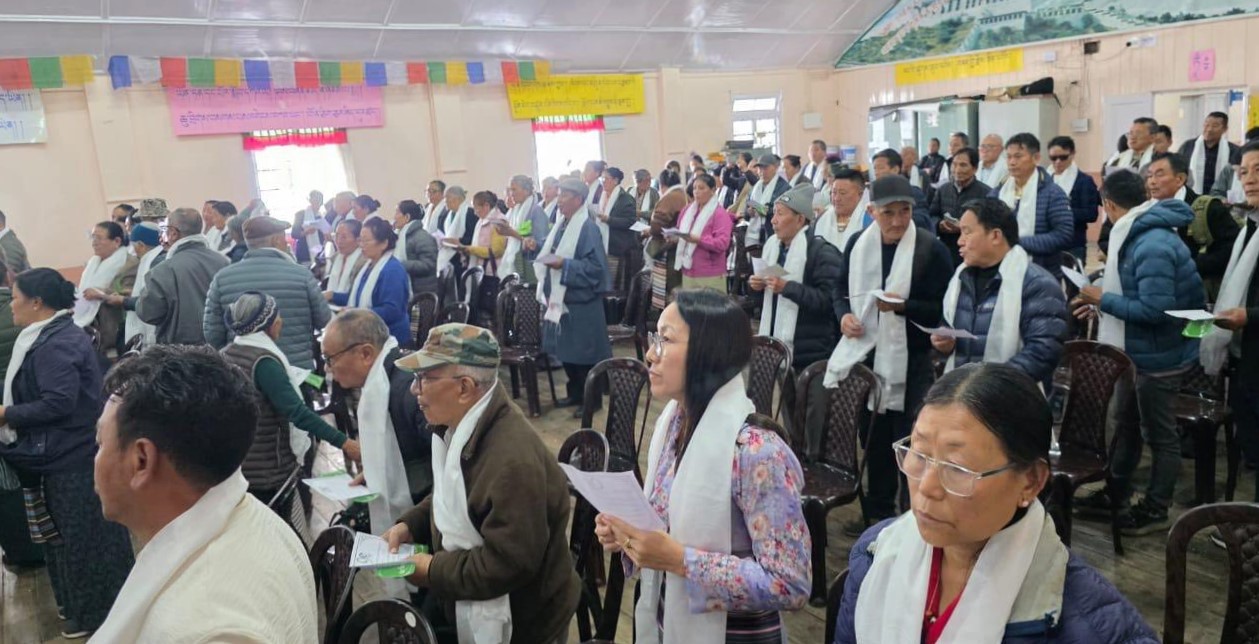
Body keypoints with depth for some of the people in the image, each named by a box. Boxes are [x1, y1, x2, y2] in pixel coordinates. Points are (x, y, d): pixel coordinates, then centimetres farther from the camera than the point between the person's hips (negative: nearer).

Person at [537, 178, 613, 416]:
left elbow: (596, 267, -20)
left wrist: (565, 265, -25)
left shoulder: (588, 228, -15)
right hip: (560, 298, 8)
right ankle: (575, 393, 29)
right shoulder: (561, 226, 11)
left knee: (583, 353, 1)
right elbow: (550, 253, 22)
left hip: (581, 302, -8)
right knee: (566, 350, 15)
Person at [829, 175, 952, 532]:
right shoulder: (858, 243, 5)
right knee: (874, 437, 16)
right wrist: (844, 314, -6)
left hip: (910, 359, -5)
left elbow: (942, 309, -9)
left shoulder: (931, 249, -9)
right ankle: (878, 511, 32)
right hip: (867, 353, 5)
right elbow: (841, 289, 14)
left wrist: (903, 305, -24)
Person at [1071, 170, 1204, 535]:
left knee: (1160, 435, 6)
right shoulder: (1142, 235, 6)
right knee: (1123, 424, 20)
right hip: (1138, 351, 10)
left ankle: (1156, 510, 22)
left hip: (1158, 356, -10)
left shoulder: (1152, 245, -26)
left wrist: (1105, 299, -19)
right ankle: (1116, 494, 35)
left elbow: (1154, 309, -30)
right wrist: (1102, 303, 6)